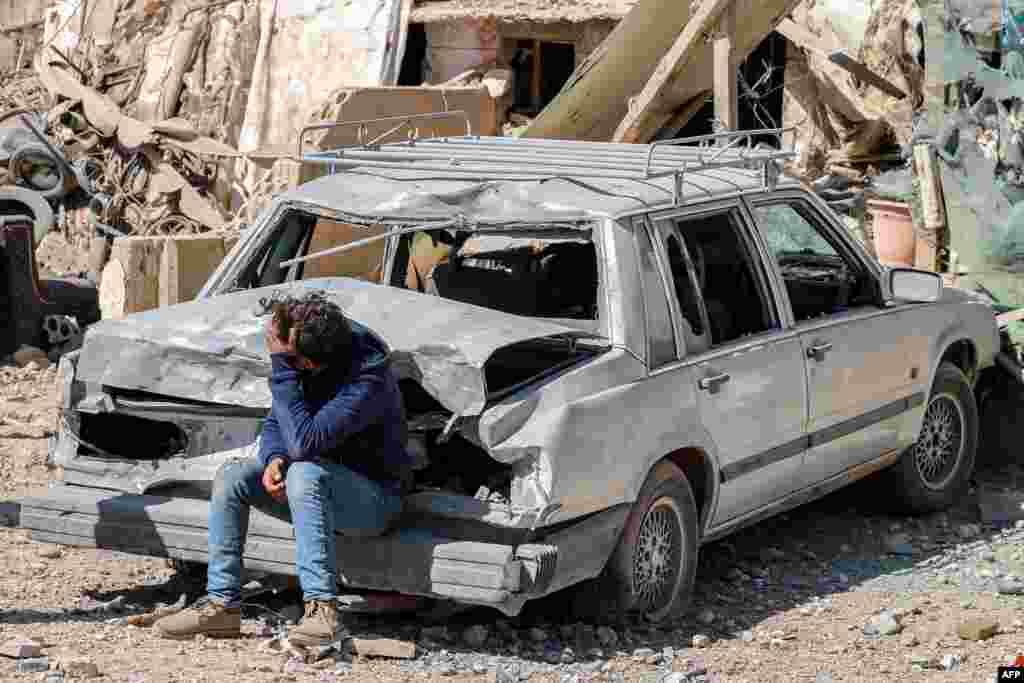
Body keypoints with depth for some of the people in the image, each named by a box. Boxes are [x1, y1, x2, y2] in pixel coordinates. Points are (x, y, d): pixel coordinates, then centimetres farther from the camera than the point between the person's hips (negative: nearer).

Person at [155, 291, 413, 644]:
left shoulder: (368, 378, -29)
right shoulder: (295, 358, -8)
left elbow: (304, 441, -37)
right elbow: (275, 424, 6)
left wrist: (280, 363, -35)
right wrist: (273, 459, -17)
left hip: (374, 497, -7)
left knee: (305, 473, -35)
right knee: (232, 477, -10)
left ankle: (322, 609, -36)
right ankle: (222, 604, -10)